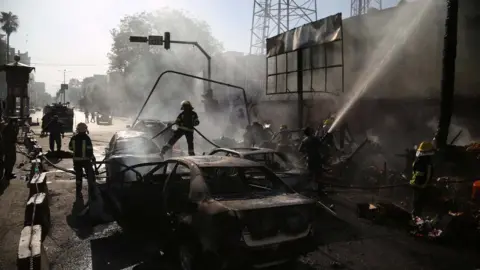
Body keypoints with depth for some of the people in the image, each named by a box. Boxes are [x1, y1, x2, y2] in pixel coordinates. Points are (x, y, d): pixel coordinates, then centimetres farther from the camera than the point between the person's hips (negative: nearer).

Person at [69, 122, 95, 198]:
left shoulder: (73, 138, 0)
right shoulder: (86, 138, -14)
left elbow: (70, 148, 8)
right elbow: (89, 149, -15)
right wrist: (92, 157, -2)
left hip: (76, 160, 4)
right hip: (86, 159, -4)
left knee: (78, 175, 13)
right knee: (90, 175, 9)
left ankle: (79, 192, 14)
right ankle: (91, 191, 8)